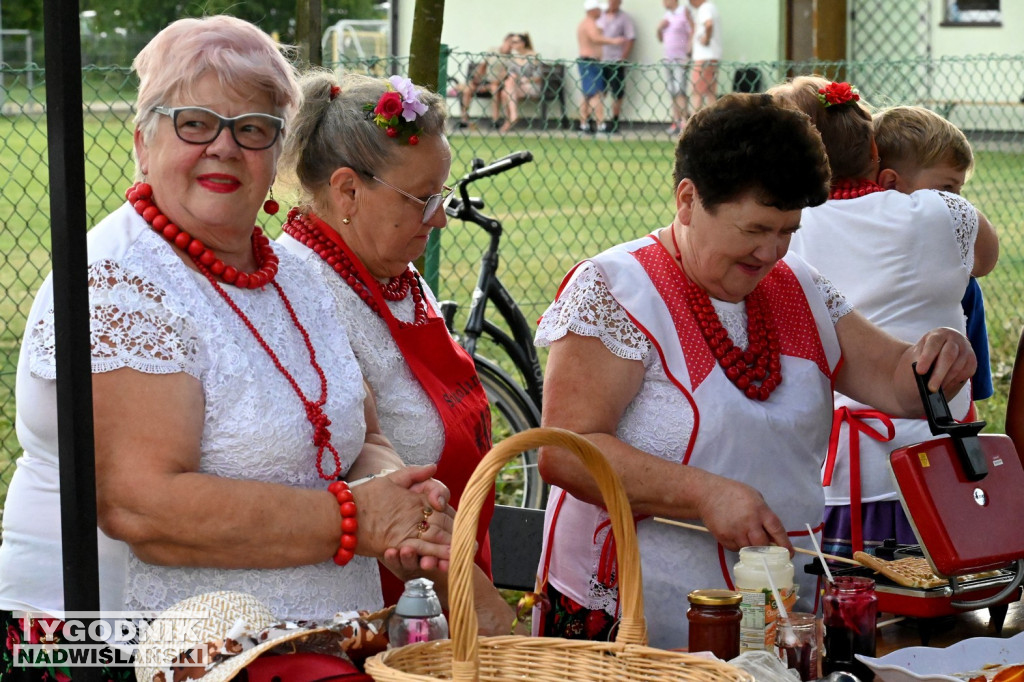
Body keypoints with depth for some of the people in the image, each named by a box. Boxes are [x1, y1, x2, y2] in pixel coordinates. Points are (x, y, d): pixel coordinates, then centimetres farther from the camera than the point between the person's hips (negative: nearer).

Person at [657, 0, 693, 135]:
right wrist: (660, 29, 0)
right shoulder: (667, 14, 16)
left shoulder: (684, 12, -6)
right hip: (668, 58, 7)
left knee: (680, 91, -15)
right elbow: (661, 39, 20)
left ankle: (684, 123, -17)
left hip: (681, 59, -7)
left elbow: (692, 32, -11)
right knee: (672, 93, 6)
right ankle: (676, 122, 9)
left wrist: (688, 53, -16)